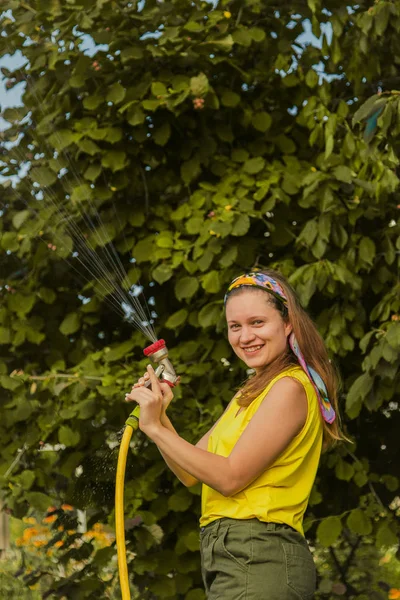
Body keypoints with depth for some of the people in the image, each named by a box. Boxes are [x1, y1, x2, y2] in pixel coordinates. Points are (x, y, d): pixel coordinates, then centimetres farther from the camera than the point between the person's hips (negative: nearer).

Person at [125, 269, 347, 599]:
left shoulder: (289, 387, -11)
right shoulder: (251, 392, 19)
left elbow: (230, 477, -15)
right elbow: (191, 472, 15)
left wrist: (155, 427, -11)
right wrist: (159, 416, 0)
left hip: (256, 562, -9)